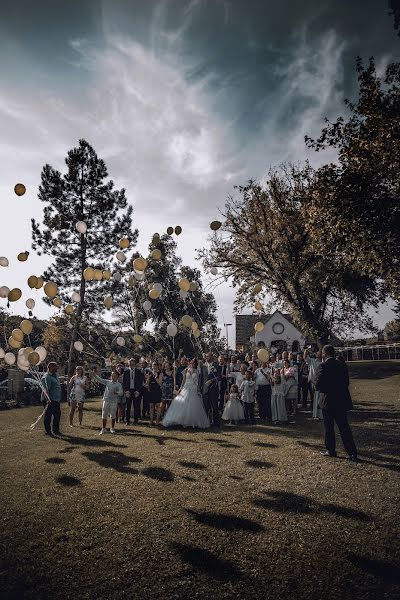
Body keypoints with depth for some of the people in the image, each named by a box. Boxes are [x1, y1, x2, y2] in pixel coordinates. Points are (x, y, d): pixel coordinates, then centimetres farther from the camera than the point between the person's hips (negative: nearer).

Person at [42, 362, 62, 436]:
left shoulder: (55, 375, 14)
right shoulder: (47, 377, -16)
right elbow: (45, 389, -26)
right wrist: (48, 398, -38)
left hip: (56, 399, 9)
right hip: (51, 400, -9)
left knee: (57, 414, 14)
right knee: (48, 415, -1)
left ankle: (56, 430, 25)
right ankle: (47, 431, 9)